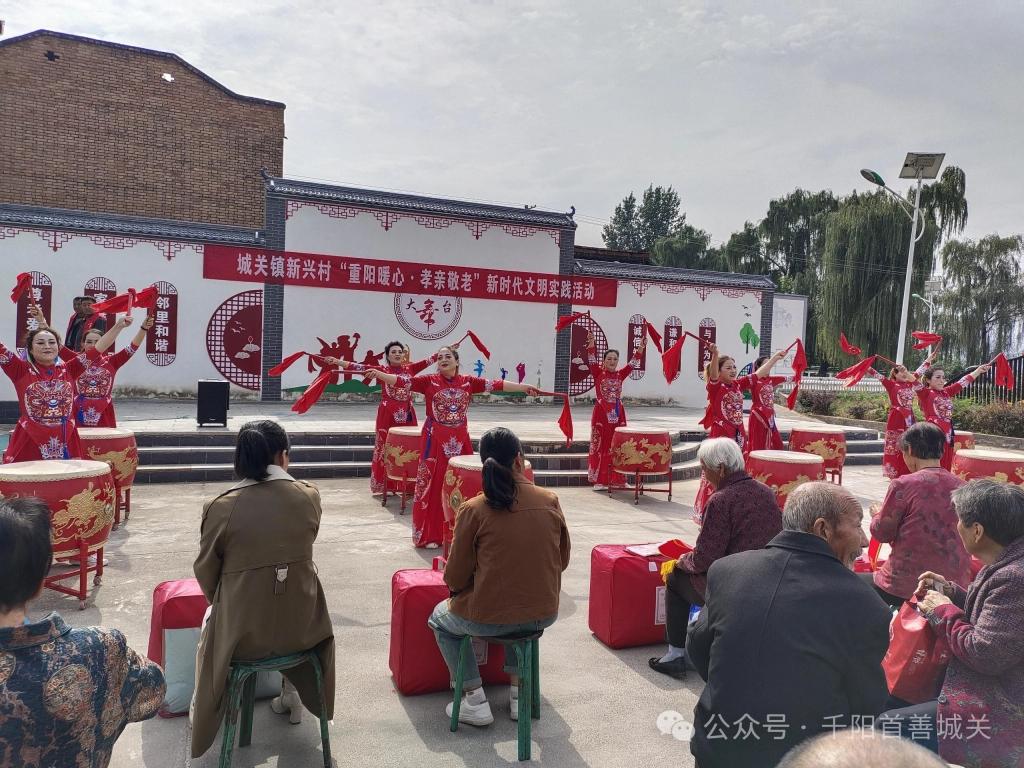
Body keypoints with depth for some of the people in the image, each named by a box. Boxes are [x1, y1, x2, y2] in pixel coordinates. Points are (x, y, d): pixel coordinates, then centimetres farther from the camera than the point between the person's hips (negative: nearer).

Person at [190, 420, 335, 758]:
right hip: (300, 627, 1)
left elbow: (205, 571, -3)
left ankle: (207, 715, 48)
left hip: (242, 632, -1)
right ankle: (292, 695, 48)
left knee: (212, 624, 34)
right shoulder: (309, 496, -11)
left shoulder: (221, 506, -16)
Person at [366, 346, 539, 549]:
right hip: (435, 440, -3)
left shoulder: (468, 382, 6)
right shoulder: (429, 380, -1)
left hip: (460, 440, 3)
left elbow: (496, 385, 4)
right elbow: (403, 380, -10)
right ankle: (429, 535, 10)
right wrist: (378, 374, -23)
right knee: (433, 485, 1)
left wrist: (523, 387, 2)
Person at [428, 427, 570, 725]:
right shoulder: (550, 501, -8)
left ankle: (475, 699, 21)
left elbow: (454, 579, -8)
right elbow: (562, 561, 5)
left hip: (487, 619, -3)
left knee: (440, 618, 28)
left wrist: (454, 578, 14)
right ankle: (520, 691, 33)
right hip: (545, 615, 4)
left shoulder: (473, 510, -17)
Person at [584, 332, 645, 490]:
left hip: (618, 414, 4)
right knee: (600, 447, 0)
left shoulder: (620, 375, 8)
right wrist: (592, 343, -29)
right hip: (601, 414, -4)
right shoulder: (598, 373, -1)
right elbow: (592, 360, -14)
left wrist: (641, 347, -7)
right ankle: (599, 480, 4)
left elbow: (633, 363, 3)